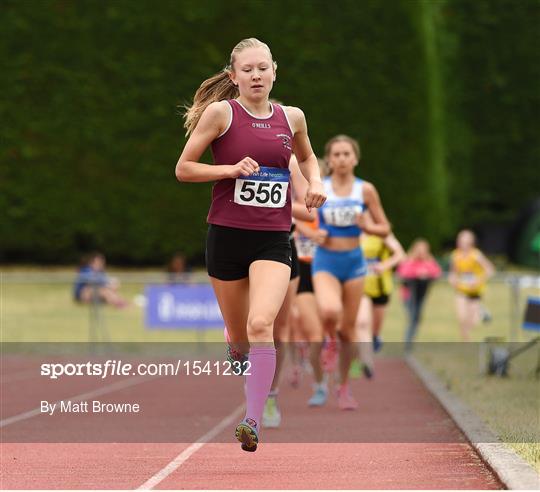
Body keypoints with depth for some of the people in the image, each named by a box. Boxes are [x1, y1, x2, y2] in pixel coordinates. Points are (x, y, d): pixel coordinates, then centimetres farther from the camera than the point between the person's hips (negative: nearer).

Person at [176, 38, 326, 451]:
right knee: (238, 338, 11)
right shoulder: (221, 112, -3)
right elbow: (183, 169, -2)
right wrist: (231, 169, -15)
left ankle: (253, 422, -23)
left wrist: (314, 182, 9)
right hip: (226, 234, -1)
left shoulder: (292, 118, 7)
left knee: (261, 325, -22)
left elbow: (306, 156, 29)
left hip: (273, 240, 1)